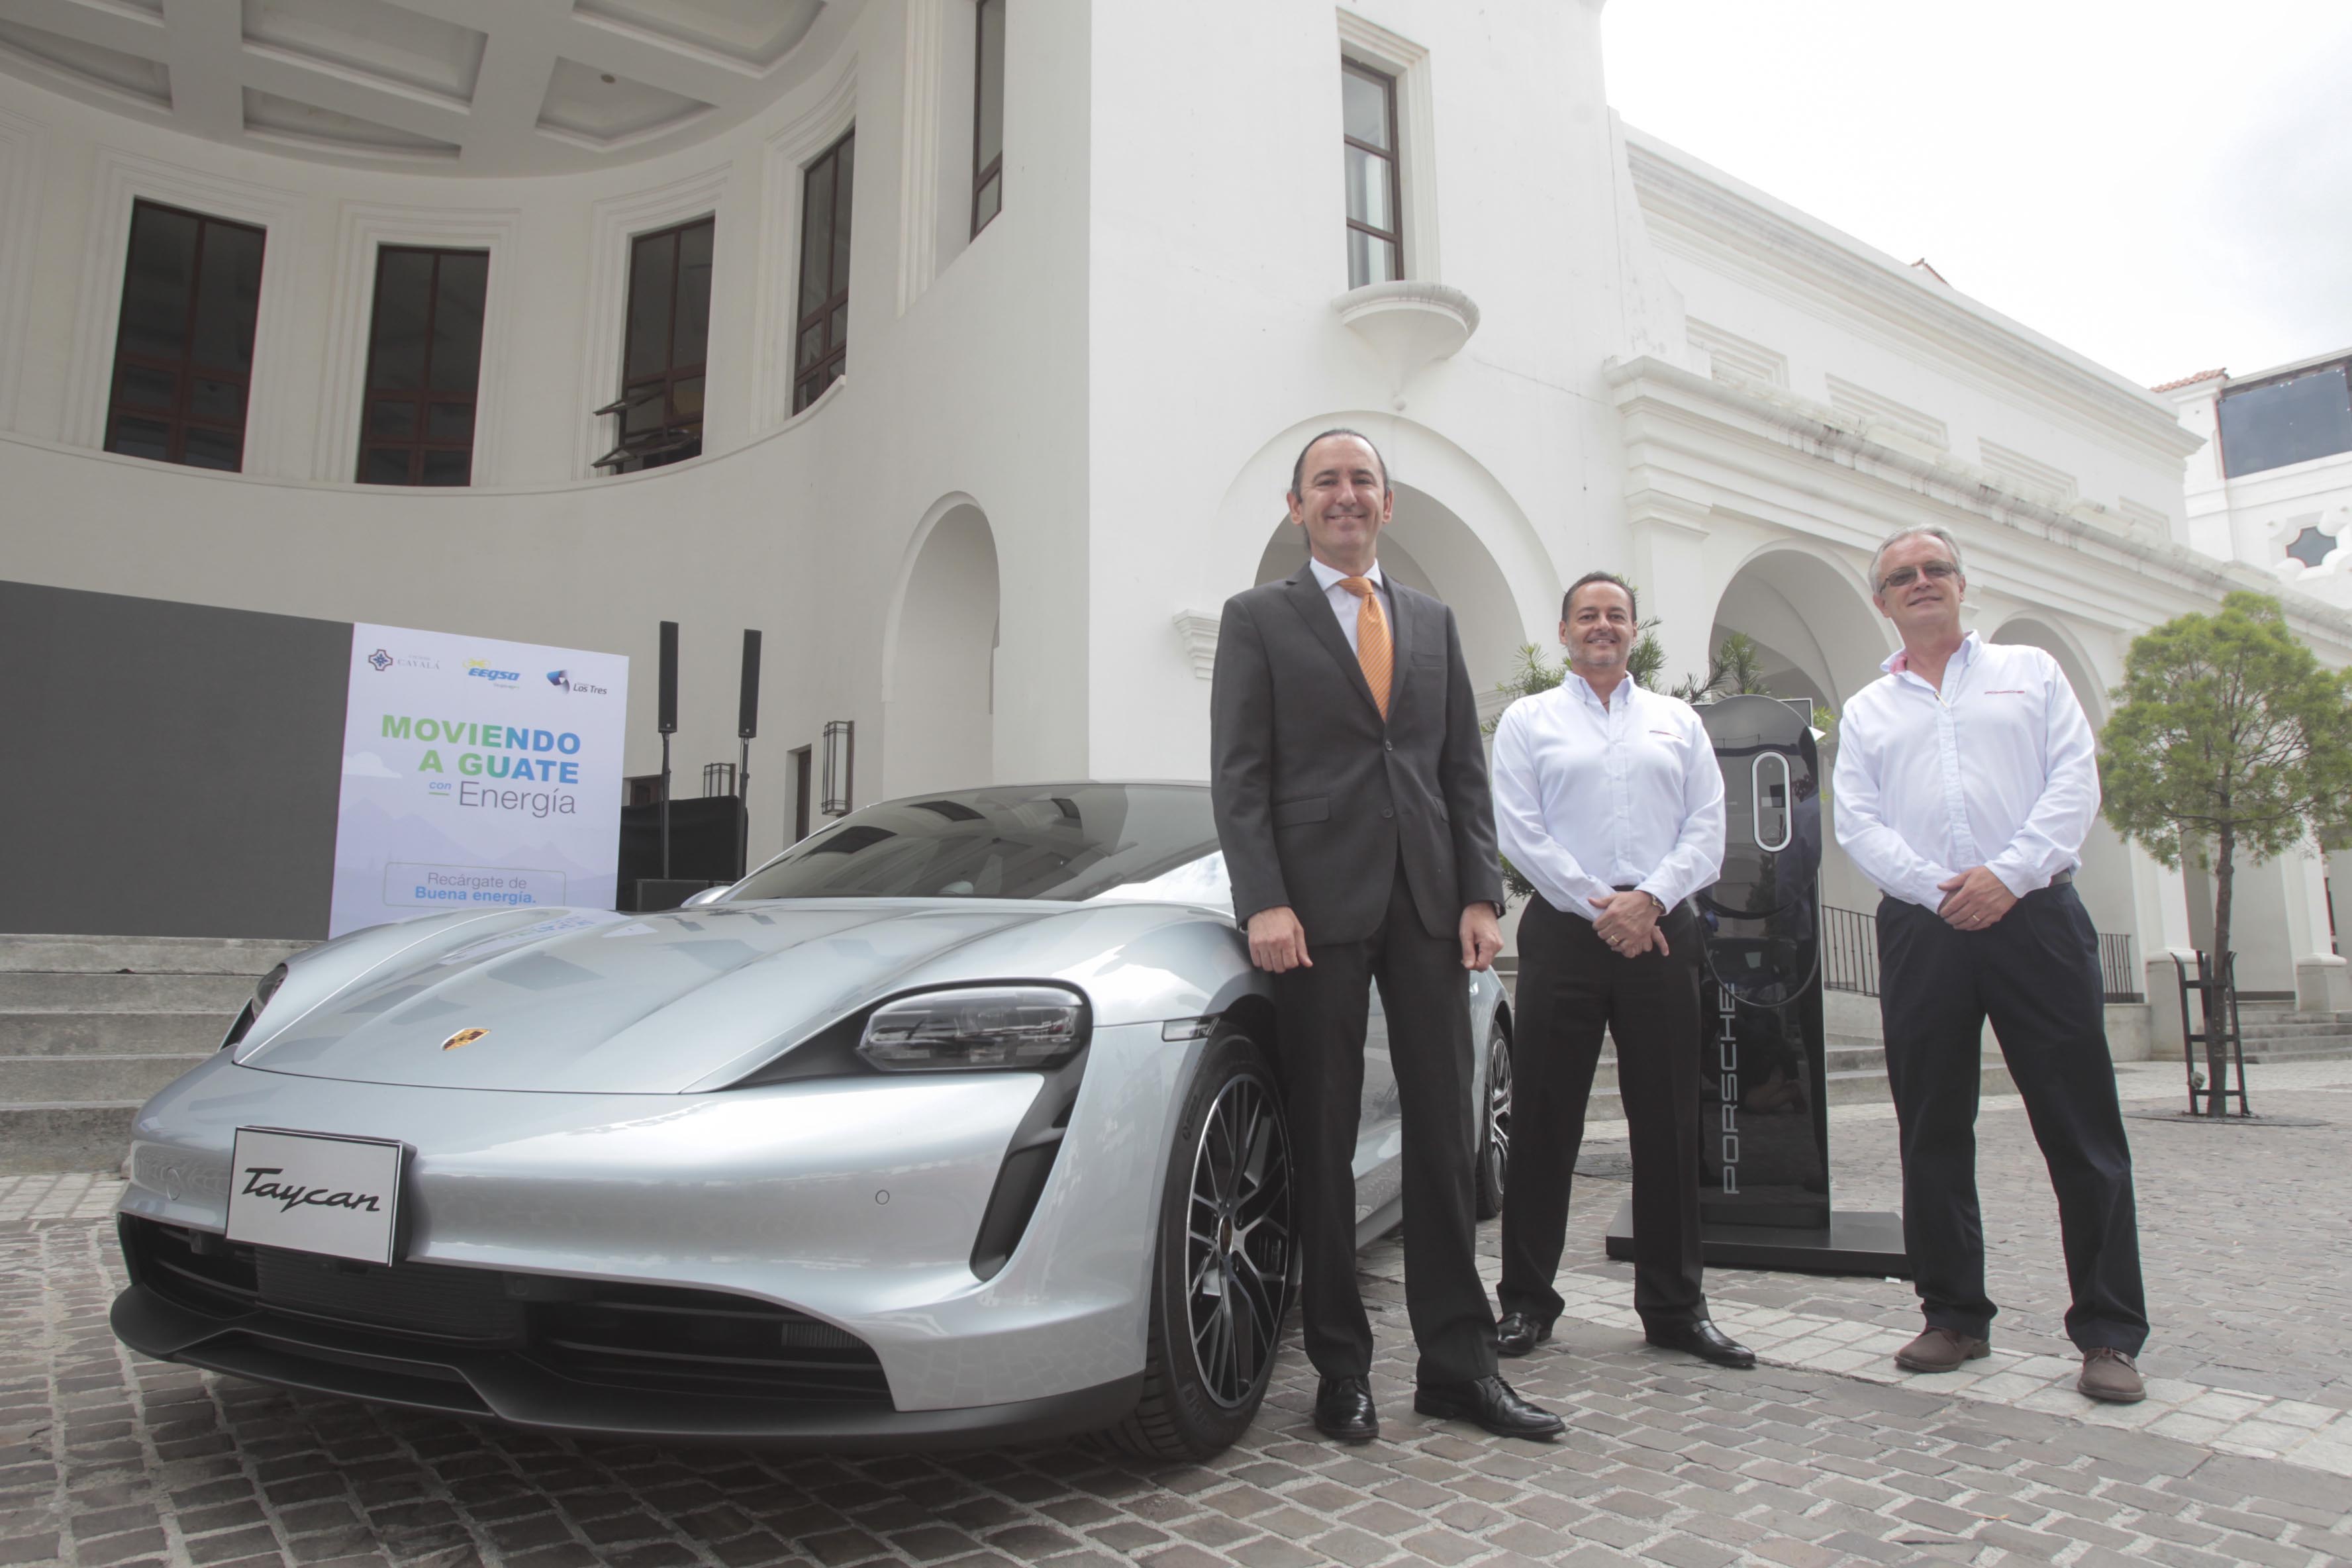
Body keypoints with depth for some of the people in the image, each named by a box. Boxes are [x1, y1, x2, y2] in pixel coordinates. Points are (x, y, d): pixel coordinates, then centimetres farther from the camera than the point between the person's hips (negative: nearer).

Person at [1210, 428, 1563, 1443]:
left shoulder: (1433, 622, 18)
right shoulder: (1258, 619, 6)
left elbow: (1466, 770, 13)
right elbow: (1237, 776, -2)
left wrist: (1481, 894, 2)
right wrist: (1263, 903, -14)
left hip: (1428, 905, 4)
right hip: (1319, 907, -4)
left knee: (1444, 1131, 7)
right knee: (1324, 1141, 3)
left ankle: (1456, 1361, 18)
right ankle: (1341, 1368, 15)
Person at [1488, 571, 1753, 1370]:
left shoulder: (1679, 721, 16)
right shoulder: (1528, 720, 9)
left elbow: (1707, 828, 7)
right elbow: (1519, 831, -2)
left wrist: (1649, 898, -10)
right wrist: (1598, 906, -10)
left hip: (1661, 932, 2)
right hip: (1565, 934, -2)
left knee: (1669, 1126, 6)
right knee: (1544, 1125, 1)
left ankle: (1674, 1307, 18)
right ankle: (1526, 1302, 12)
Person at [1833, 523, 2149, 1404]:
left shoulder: (2030, 672, 13)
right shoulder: (1867, 712, 16)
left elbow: (2075, 781, 1)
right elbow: (1858, 824, 5)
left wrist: (2009, 875, -13)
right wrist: (1937, 891, -11)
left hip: (2035, 914, -1)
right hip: (1921, 929, 2)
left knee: (2082, 1132, -1)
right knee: (1932, 1133, 5)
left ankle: (2110, 1332, 8)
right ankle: (1955, 1316, 16)